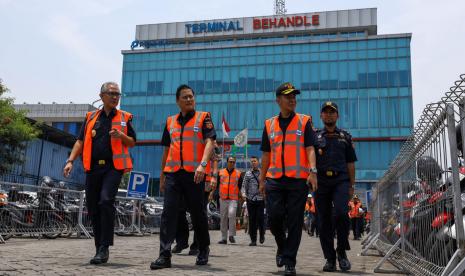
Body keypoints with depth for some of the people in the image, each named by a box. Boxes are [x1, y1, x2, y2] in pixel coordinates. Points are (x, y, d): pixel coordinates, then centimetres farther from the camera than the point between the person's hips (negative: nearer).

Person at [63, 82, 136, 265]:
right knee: (93, 207, 6)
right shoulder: (91, 117, 14)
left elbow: (132, 142, 11)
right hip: (93, 167, 4)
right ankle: (99, 247, 20)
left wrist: (122, 136, -10)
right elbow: (80, 141, 12)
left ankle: (104, 249, -14)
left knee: (106, 201, -21)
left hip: (114, 167, -3)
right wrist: (70, 161, 0)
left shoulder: (124, 118, 9)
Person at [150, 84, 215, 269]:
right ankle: (165, 255, -3)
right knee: (168, 213, -5)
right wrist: (162, 176, 18)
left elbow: (209, 142, -10)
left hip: (194, 174, -3)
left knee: (198, 214, 8)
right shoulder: (170, 121, 16)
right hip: (172, 173, 3)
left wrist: (203, 164, -25)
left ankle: (203, 251, 27)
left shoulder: (203, 118, 4)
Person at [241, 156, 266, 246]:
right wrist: (243, 193, -10)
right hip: (250, 200, 1)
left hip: (260, 199, -1)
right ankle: (253, 240, 9)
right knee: (252, 220, 2)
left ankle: (262, 235, 21)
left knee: (260, 218, -6)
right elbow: (244, 186, 9)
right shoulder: (247, 174, 10)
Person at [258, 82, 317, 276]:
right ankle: (282, 246, 26)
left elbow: (310, 149, -2)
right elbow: (266, 155, 15)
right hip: (274, 179, 2)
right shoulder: (269, 124, 13)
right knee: (274, 215, -3)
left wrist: (312, 171, -16)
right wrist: (262, 180, 12)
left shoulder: (304, 122, 6)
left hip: (298, 179, -2)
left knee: (294, 221, 0)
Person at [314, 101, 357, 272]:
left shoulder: (345, 137, 17)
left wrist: (352, 186, 8)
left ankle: (342, 251, -2)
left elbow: (350, 163, 15)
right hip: (321, 182, 1)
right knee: (324, 221, 0)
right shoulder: (315, 137, 15)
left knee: (340, 213, -22)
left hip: (341, 181, -1)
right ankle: (330, 259, 10)